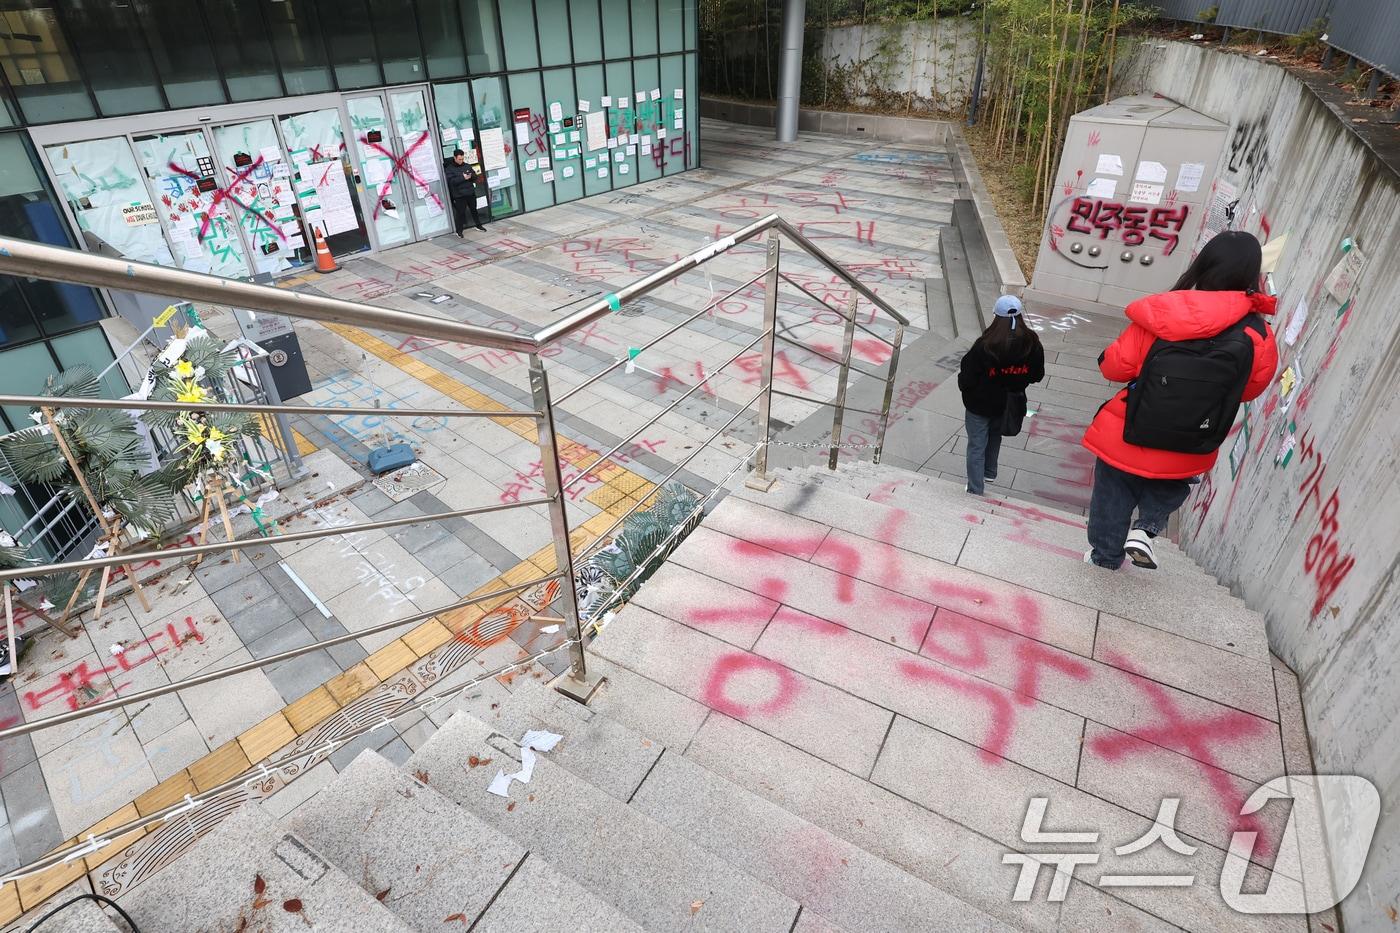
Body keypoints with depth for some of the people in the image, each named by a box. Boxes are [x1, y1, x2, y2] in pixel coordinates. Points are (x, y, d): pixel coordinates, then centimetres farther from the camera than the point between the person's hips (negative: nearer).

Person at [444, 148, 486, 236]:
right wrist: (463, 178, -23)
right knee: (460, 212, -2)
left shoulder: (467, 166, 8)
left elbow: (475, 176, 10)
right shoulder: (449, 169, -6)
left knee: (474, 210, 18)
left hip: (471, 193, 5)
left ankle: (478, 225, 34)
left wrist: (471, 176, -14)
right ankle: (459, 230, 6)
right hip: (459, 195, -4)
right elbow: (451, 181, -17)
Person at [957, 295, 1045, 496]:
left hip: (980, 405, -5)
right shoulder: (1032, 343, -13)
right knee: (995, 437, 30)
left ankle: (975, 491, 15)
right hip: (1008, 405, 5)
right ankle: (989, 473, 50)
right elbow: (1037, 375, 0)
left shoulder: (985, 345, -28)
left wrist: (962, 378, 1)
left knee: (976, 446, 9)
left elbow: (966, 379, -21)